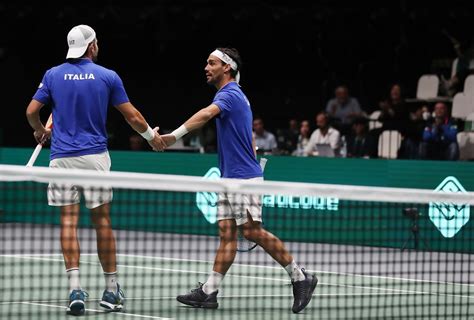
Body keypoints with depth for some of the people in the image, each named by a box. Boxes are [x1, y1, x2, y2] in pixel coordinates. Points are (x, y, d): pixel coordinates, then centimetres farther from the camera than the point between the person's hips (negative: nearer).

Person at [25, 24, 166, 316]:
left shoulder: (53, 75, 3)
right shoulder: (108, 76, 0)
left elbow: (31, 111, 3)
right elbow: (133, 116, 3)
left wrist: (40, 131, 25)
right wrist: (152, 136, 21)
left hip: (63, 157, 1)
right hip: (95, 156, -1)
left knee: (69, 221, 0)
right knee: (102, 220, 7)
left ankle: (75, 289, -12)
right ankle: (112, 290, 11)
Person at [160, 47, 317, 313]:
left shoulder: (230, 94, -13)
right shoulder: (238, 96, 18)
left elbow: (206, 114, -34)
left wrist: (175, 135, -44)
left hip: (244, 177, -10)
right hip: (230, 177, 10)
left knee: (253, 231, -9)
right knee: (227, 234, 3)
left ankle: (300, 277, 0)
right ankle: (209, 292, -1)